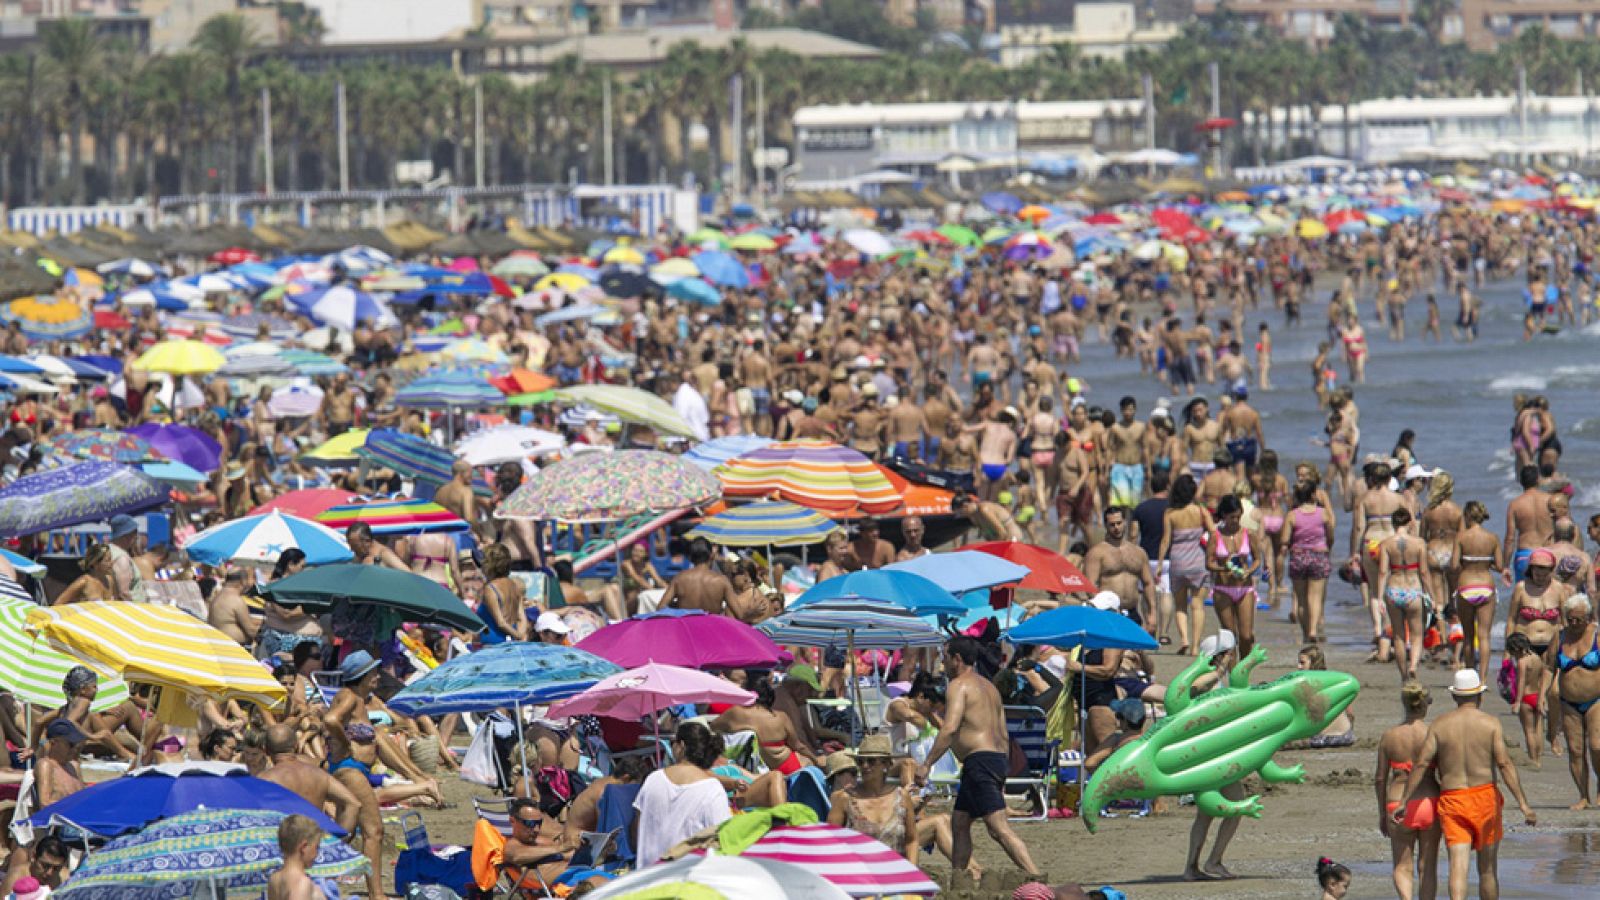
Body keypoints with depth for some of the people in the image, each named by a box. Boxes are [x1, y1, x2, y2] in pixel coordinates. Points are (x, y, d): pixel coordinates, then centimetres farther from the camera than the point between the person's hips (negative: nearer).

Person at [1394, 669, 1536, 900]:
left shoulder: (1439, 725, 3)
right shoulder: (1490, 723, -2)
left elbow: (1421, 764, -2)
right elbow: (1504, 763, -11)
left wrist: (1404, 801, 4)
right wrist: (1523, 803, -12)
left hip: (1451, 799, 0)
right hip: (1485, 795, 0)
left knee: (1458, 865, -8)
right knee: (1488, 867, 14)